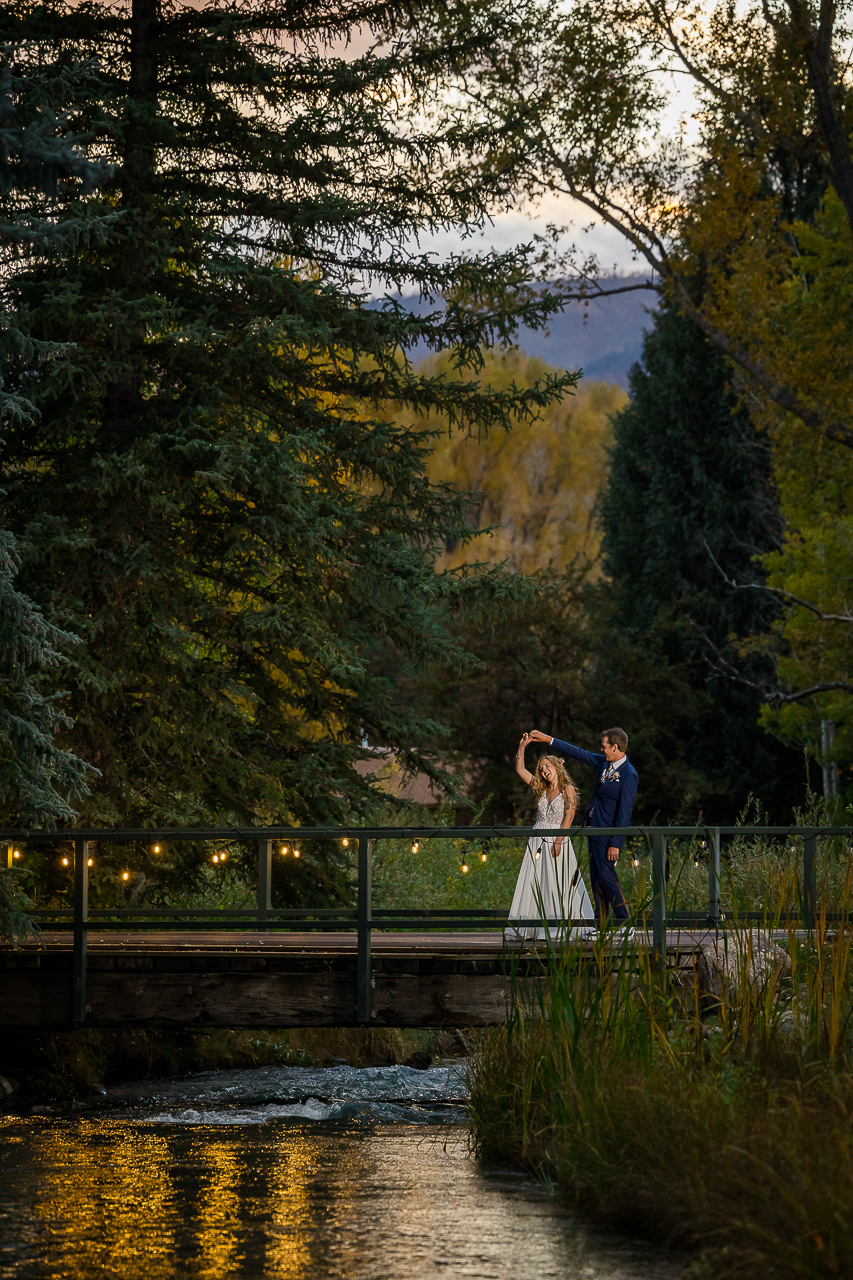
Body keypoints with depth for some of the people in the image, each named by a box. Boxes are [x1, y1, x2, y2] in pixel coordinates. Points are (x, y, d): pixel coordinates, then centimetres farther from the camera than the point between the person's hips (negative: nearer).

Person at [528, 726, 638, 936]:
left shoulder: (629, 775, -18)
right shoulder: (603, 762, 6)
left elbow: (625, 811, -19)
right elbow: (578, 753, 17)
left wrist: (616, 843, -20)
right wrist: (548, 739, 18)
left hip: (607, 831, -9)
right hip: (594, 827, 9)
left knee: (606, 875, -11)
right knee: (596, 878, 10)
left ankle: (625, 924, -5)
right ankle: (601, 925, 14)